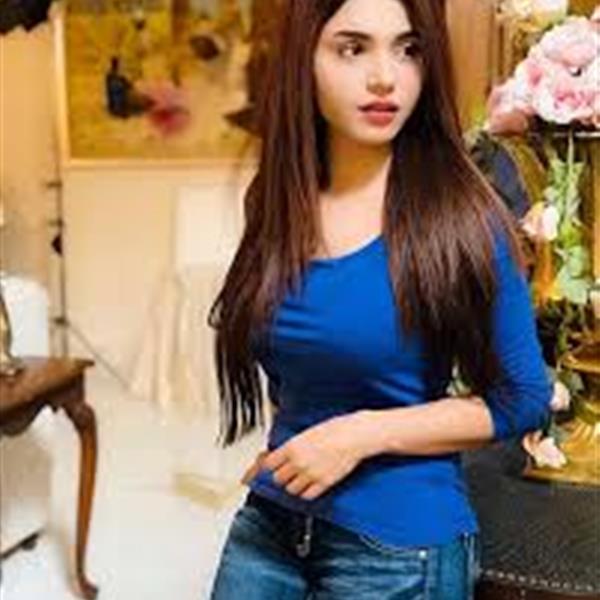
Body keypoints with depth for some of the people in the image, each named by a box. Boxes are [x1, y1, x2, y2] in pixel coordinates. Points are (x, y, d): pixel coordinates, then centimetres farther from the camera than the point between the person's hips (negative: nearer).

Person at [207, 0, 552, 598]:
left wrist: (365, 434, -18)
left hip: (399, 544, -4)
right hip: (268, 522, 4)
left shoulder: (460, 214, -15)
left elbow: (520, 398, -10)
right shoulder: (275, 203, -1)